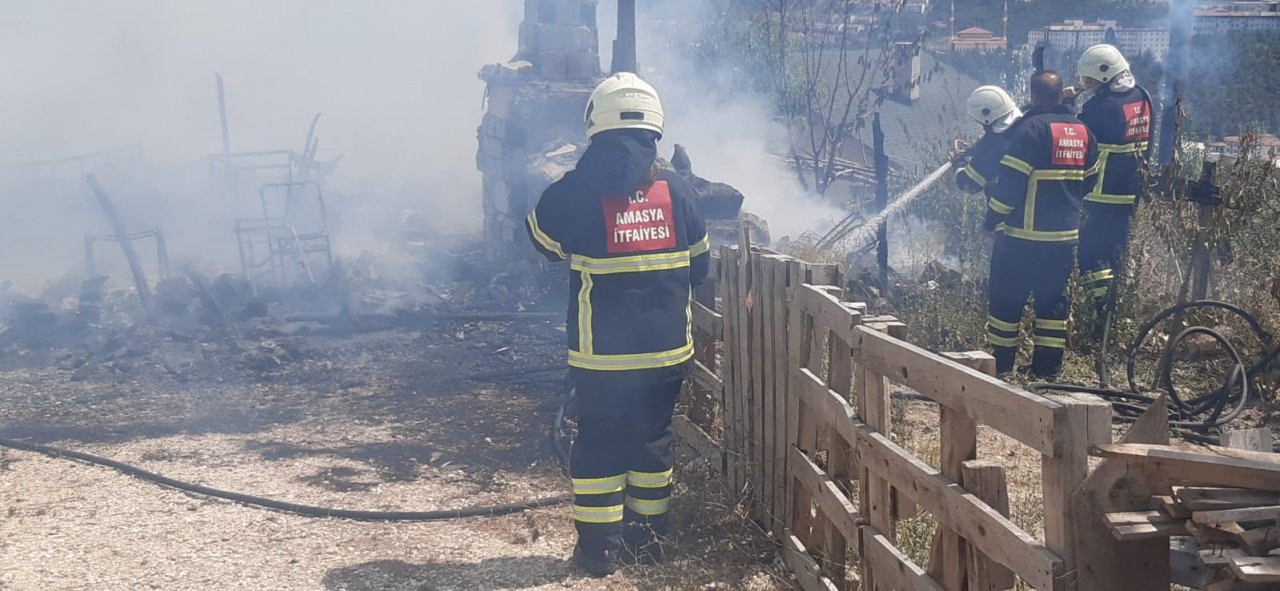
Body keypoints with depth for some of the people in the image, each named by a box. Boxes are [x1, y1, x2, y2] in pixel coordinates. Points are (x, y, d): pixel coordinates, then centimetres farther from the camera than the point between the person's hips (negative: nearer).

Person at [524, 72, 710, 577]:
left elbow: (541, 238, 8)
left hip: (601, 354, -3)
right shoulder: (676, 191, -4)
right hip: (667, 349, 3)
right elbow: (700, 266, 7)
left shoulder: (575, 192, -12)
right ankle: (648, 537, 25)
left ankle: (599, 547, 12)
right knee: (652, 438, 17)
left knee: (598, 443, 9)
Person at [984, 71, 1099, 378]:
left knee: (1007, 298, 5)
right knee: (1052, 298, 13)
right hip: (1066, 235, 6)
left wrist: (993, 220, -7)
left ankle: (1001, 362, 10)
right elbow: (1089, 179, 15)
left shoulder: (1029, 128, -14)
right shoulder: (1082, 131, 8)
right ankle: (1048, 364, 15)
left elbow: (1010, 182, -17)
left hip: (1023, 236, -6)